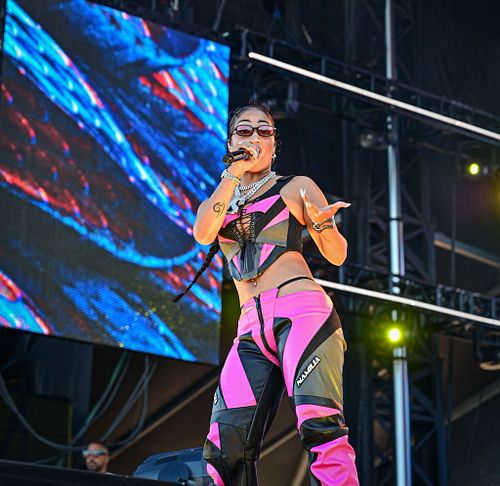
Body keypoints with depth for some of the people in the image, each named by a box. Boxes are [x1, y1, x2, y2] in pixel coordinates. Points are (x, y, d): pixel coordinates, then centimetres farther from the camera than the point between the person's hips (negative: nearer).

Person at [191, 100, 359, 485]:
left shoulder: (295, 188, 14)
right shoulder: (219, 201, 24)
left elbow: (337, 255, 9)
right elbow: (202, 234, 0)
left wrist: (322, 223, -13)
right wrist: (233, 174, -3)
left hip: (301, 311, -4)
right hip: (252, 329, 4)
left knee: (320, 423, -25)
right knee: (226, 447, -10)